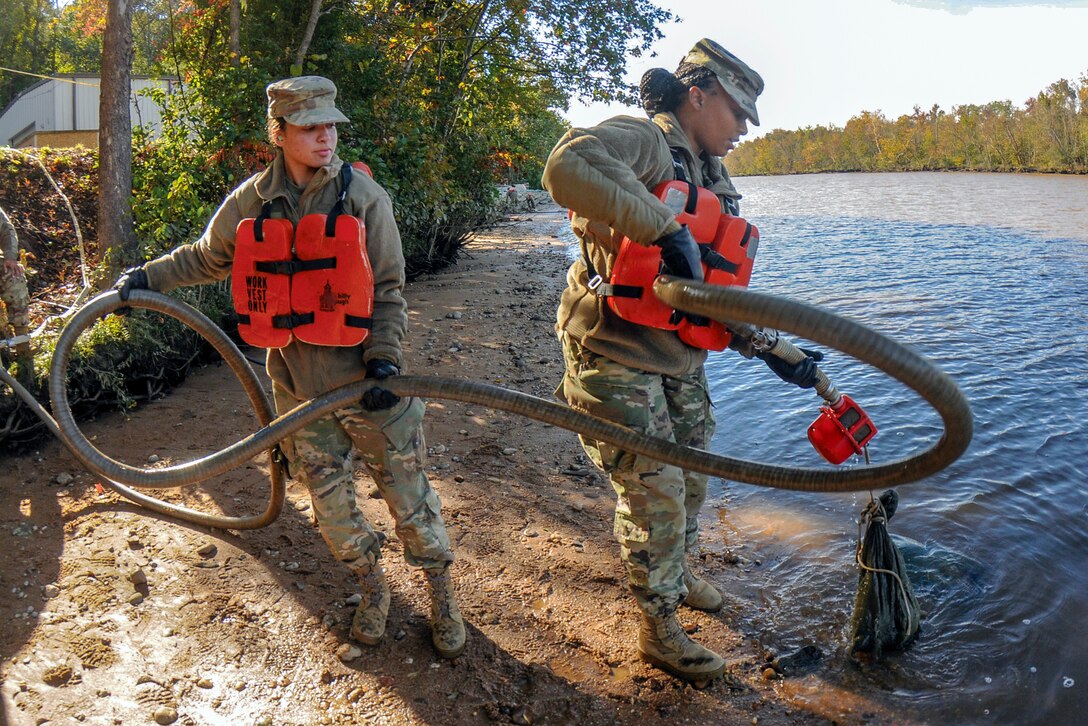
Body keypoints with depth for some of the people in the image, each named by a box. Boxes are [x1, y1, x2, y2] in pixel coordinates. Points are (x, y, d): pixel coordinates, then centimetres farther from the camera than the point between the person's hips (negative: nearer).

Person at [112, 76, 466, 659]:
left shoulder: (363, 194, -7)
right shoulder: (251, 200, 0)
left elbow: (388, 288, -5)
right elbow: (207, 258, 20)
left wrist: (383, 355, -15)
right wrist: (149, 277, 19)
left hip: (364, 377, -3)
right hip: (296, 380, 3)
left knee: (405, 486, 4)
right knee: (328, 497, 11)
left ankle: (440, 592, 23)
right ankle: (371, 584, 34)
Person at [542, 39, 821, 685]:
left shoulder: (714, 179, 13)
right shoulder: (642, 141, -15)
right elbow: (569, 165, -40)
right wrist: (667, 225, -40)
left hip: (681, 355, 9)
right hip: (616, 354, -9)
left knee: (692, 475, 21)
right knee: (656, 490, -3)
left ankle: (677, 571, 46)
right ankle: (660, 629, 17)